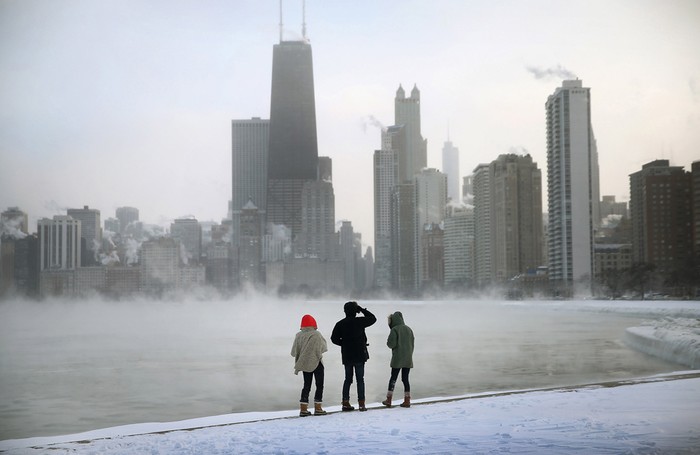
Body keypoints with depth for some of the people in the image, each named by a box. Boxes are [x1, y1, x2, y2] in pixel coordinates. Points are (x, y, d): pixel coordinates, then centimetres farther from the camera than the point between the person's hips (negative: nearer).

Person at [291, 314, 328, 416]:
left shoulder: (298, 335, -1)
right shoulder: (316, 334, -14)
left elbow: (294, 352, 1)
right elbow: (323, 348, -9)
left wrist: (297, 364, 15)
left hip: (304, 363, 5)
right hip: (316, 363, -5)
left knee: (306, 385, 11)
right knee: (319, 385, 5)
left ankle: (303, 409, 8)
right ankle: (318, 408, 3)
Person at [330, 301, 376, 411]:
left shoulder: (340, 324, 0)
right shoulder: (359, 321, -9)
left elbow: (334, 339, 0)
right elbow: (373, 318, 5)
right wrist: (362, 309, 9)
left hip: (346, 356, 3)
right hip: (359, 355, -3)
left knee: (348, 379, 12)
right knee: (360, 379, 0)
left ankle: (345, 403, 10)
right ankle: (361, 404, -2)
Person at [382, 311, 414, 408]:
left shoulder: (395, 329, -9)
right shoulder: (409, 329, 9)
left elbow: (391, 344, -14)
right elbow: (412, 344, 13)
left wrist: (388, 341, 8)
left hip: (397, 359, -5)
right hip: (408, 359, 5)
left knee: (393, 378, 3)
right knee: (405, 379, 7)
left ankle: (389, 400, 3)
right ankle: (407, 401, 4)